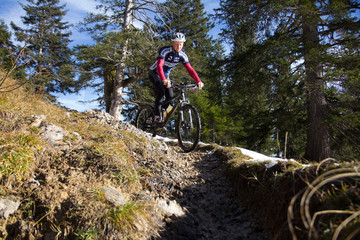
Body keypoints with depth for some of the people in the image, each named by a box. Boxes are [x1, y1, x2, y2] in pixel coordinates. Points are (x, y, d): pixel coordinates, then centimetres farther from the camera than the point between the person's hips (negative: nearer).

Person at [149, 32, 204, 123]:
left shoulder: (182, 55, -12)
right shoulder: (165, 51, -28)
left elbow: (190, 69, -18)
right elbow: (159, 66, -42)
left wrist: (199, 81, -33)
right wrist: (164, 80, -59)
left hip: (165, 75, 5)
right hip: (154, 73, -5)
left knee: (170, 96, -9)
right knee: (161, 91, -28)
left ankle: (163, 114, 9)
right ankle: (157, 116, -19)